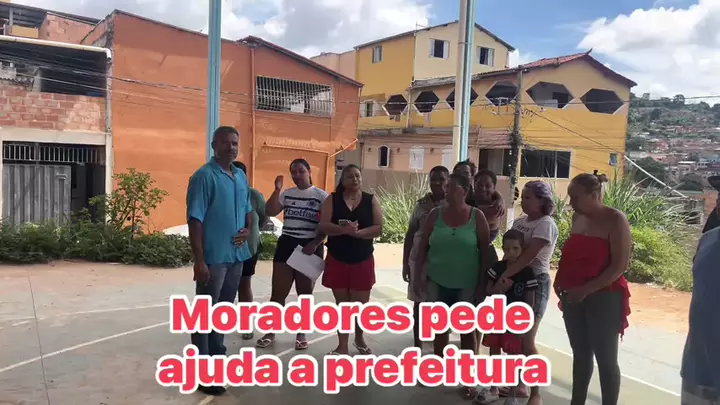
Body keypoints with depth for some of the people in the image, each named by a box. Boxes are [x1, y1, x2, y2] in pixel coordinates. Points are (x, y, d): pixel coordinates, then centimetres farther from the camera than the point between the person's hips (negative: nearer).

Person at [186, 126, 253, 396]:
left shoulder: (241, 176, 11)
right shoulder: (204, 176, -12)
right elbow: (195, 220, -16)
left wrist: (248, 230, 1)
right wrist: (199, 260, -20)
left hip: (236, 255, 7)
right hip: (213, 257, -7)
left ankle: (217, 357, 35)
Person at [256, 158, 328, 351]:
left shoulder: (321, 195, -2)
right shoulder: (286, 194, 8)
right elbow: (269, 212, -2)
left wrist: (315, 244, -15)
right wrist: (277, 189, -10)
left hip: (309, 247, -2)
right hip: (286, 245, 3)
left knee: (305, 293, 9)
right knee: (278, 292, 4)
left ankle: (301, 334, 21)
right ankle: (270, 332, 17)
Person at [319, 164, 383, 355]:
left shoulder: (371, 200, 0)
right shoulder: (332, 199, 0)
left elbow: (379, 228, -7)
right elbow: (323, 226, -11)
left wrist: (358, 232, -24)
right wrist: (343, 229, -28)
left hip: (363, 259, 0)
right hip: (337, 259, 0)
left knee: (361, 304, 7)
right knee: (342, 303, 9)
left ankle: (359, 338, 34)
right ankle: (342, 345, 21)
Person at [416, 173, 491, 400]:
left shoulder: (477, 216, -7)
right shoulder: (436, 214, -1)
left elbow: (485, 252, -5)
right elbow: (423, 246, 3)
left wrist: (482, 283, -6)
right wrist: (419, 274, -1)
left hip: (466, 284, -2)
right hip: (438, 281, 2)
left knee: (467, 330, 7)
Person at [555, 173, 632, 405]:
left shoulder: (615, 220, -11)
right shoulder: (577, 218, 8)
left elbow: (620, 265, -17)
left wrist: (586, 290, -21)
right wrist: (560, 282, 4)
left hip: (604, 298, -6)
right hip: (573, 298, 6)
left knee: (605, 358, 3)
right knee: (580, 354, 15)